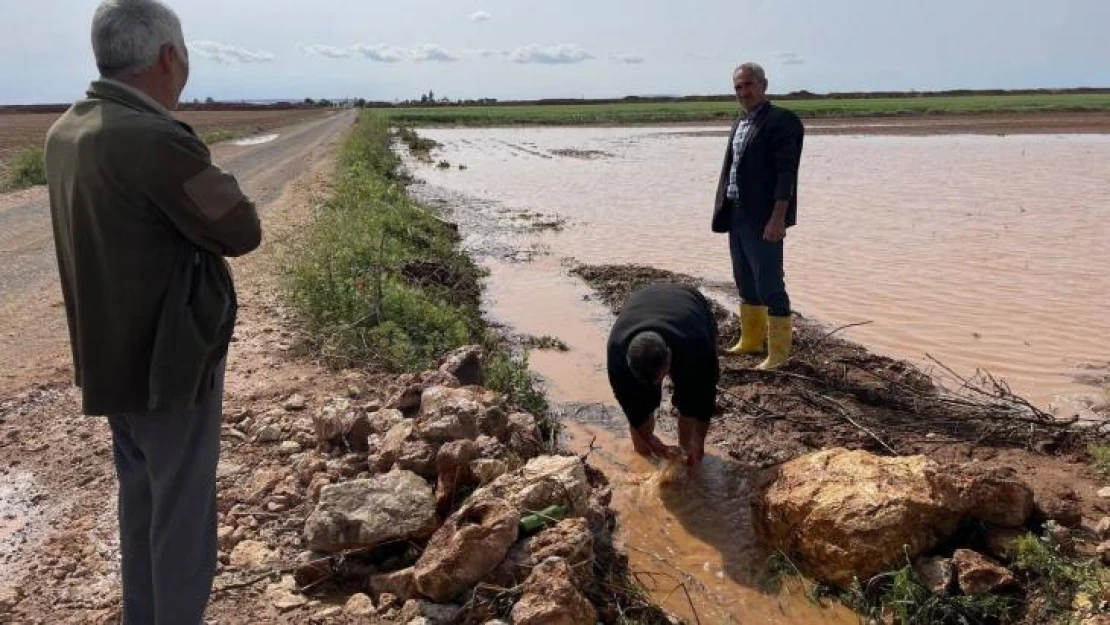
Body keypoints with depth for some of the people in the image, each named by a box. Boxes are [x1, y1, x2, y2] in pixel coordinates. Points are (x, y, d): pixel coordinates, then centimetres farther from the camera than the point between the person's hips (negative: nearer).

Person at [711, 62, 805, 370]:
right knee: (745, 284, 18)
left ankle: (778, 352, 6)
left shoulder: (781, 121, -10)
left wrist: (777, 218, -23)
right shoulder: (740, 123, 16)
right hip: (736, 215, 9)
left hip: (763, 218, -9)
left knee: (769, 285, -4)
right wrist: (723, 211, 13)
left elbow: (786, 173, -17)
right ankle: (751, 341, 32)